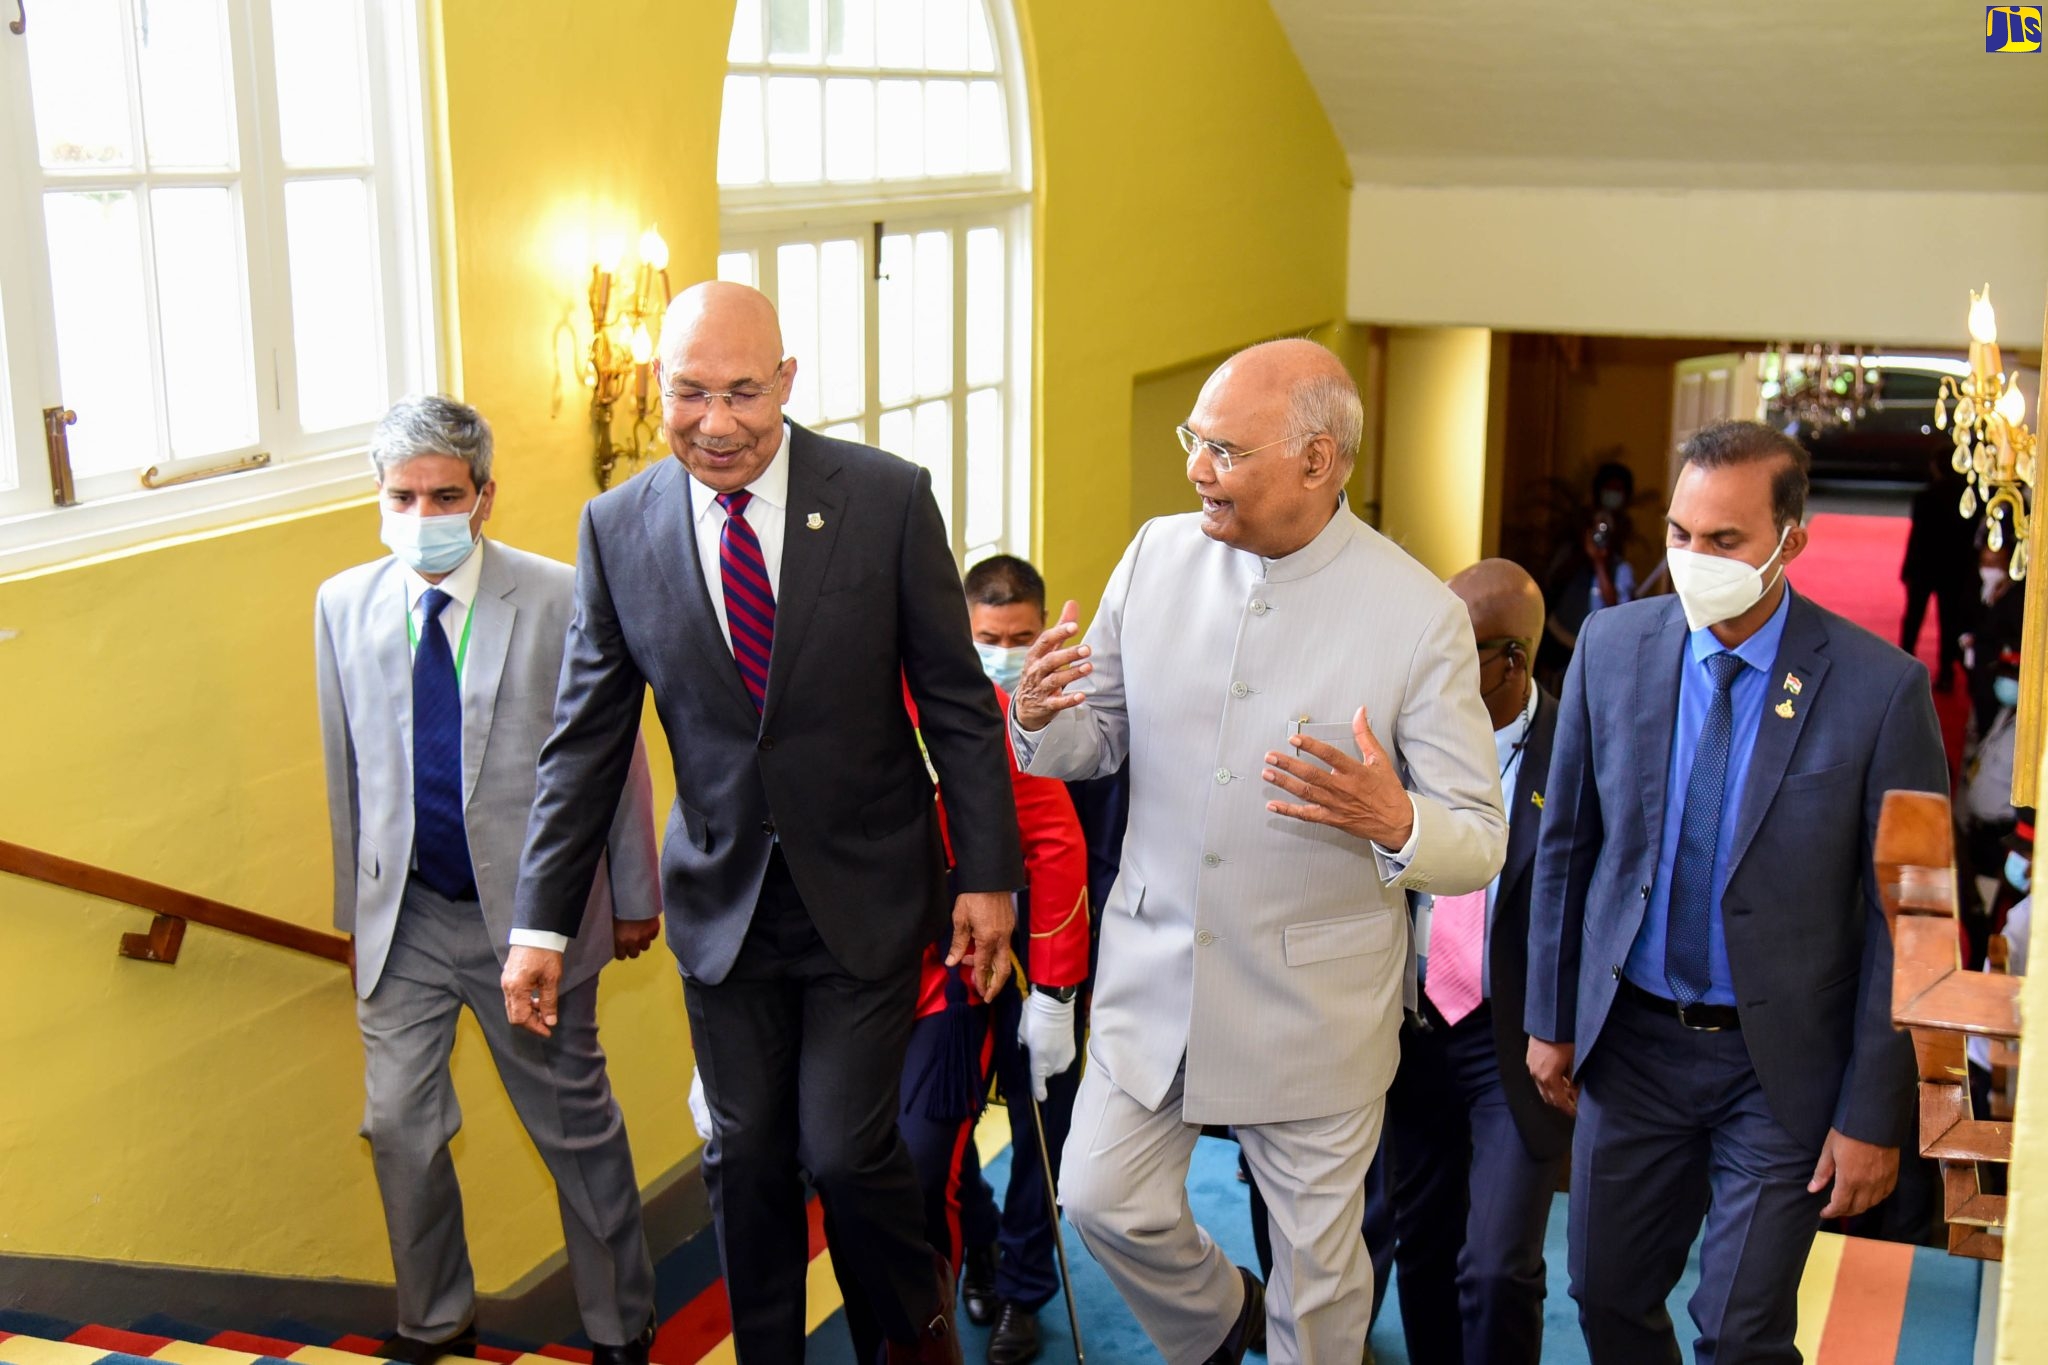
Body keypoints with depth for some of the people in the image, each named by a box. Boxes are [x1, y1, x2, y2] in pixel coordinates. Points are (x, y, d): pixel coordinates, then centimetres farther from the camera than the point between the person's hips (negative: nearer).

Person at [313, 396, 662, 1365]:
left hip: (529, 910, -3)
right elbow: (347, 772, 9)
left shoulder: (560, 602, -11)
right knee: (398, 1124, 7)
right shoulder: (344, 605, 0)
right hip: (406, 913, 3)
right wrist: (355, 908, 12)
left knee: (576, 1127, 10)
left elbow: (616, 756, -3)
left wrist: (633, 897, 1)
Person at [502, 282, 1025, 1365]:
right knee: (746, 1155, 11)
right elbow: (585, 737, 1)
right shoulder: (618, 528, -4)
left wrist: (988, 873, -4)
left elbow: (957, 701, -4)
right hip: (723, 900, 2)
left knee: (845, 1146, -3)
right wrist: (542, 921, 0)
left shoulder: (887, 498, -9)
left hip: (865, 894, -2)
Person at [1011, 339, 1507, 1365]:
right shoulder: (1158, 555, -3)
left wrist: (1394, 822, -36)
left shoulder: (1421, 617, -15)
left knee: (1318, 1253, 14)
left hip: (1312, 1001, -3)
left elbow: (1480, 844, -13)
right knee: (1101, 1201, 11)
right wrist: (1041, 715, -18)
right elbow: (1100, 739, 6)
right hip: (1154, 968, 4)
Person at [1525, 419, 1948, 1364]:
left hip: (1780, 1064, -3)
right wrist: (1551, 1018, 8)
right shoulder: (1612, 647, -5)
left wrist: (1873, 1117, -10)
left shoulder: (1879, 689, -15)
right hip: (1631, 1040, 3)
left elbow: (1902, 919, -11)